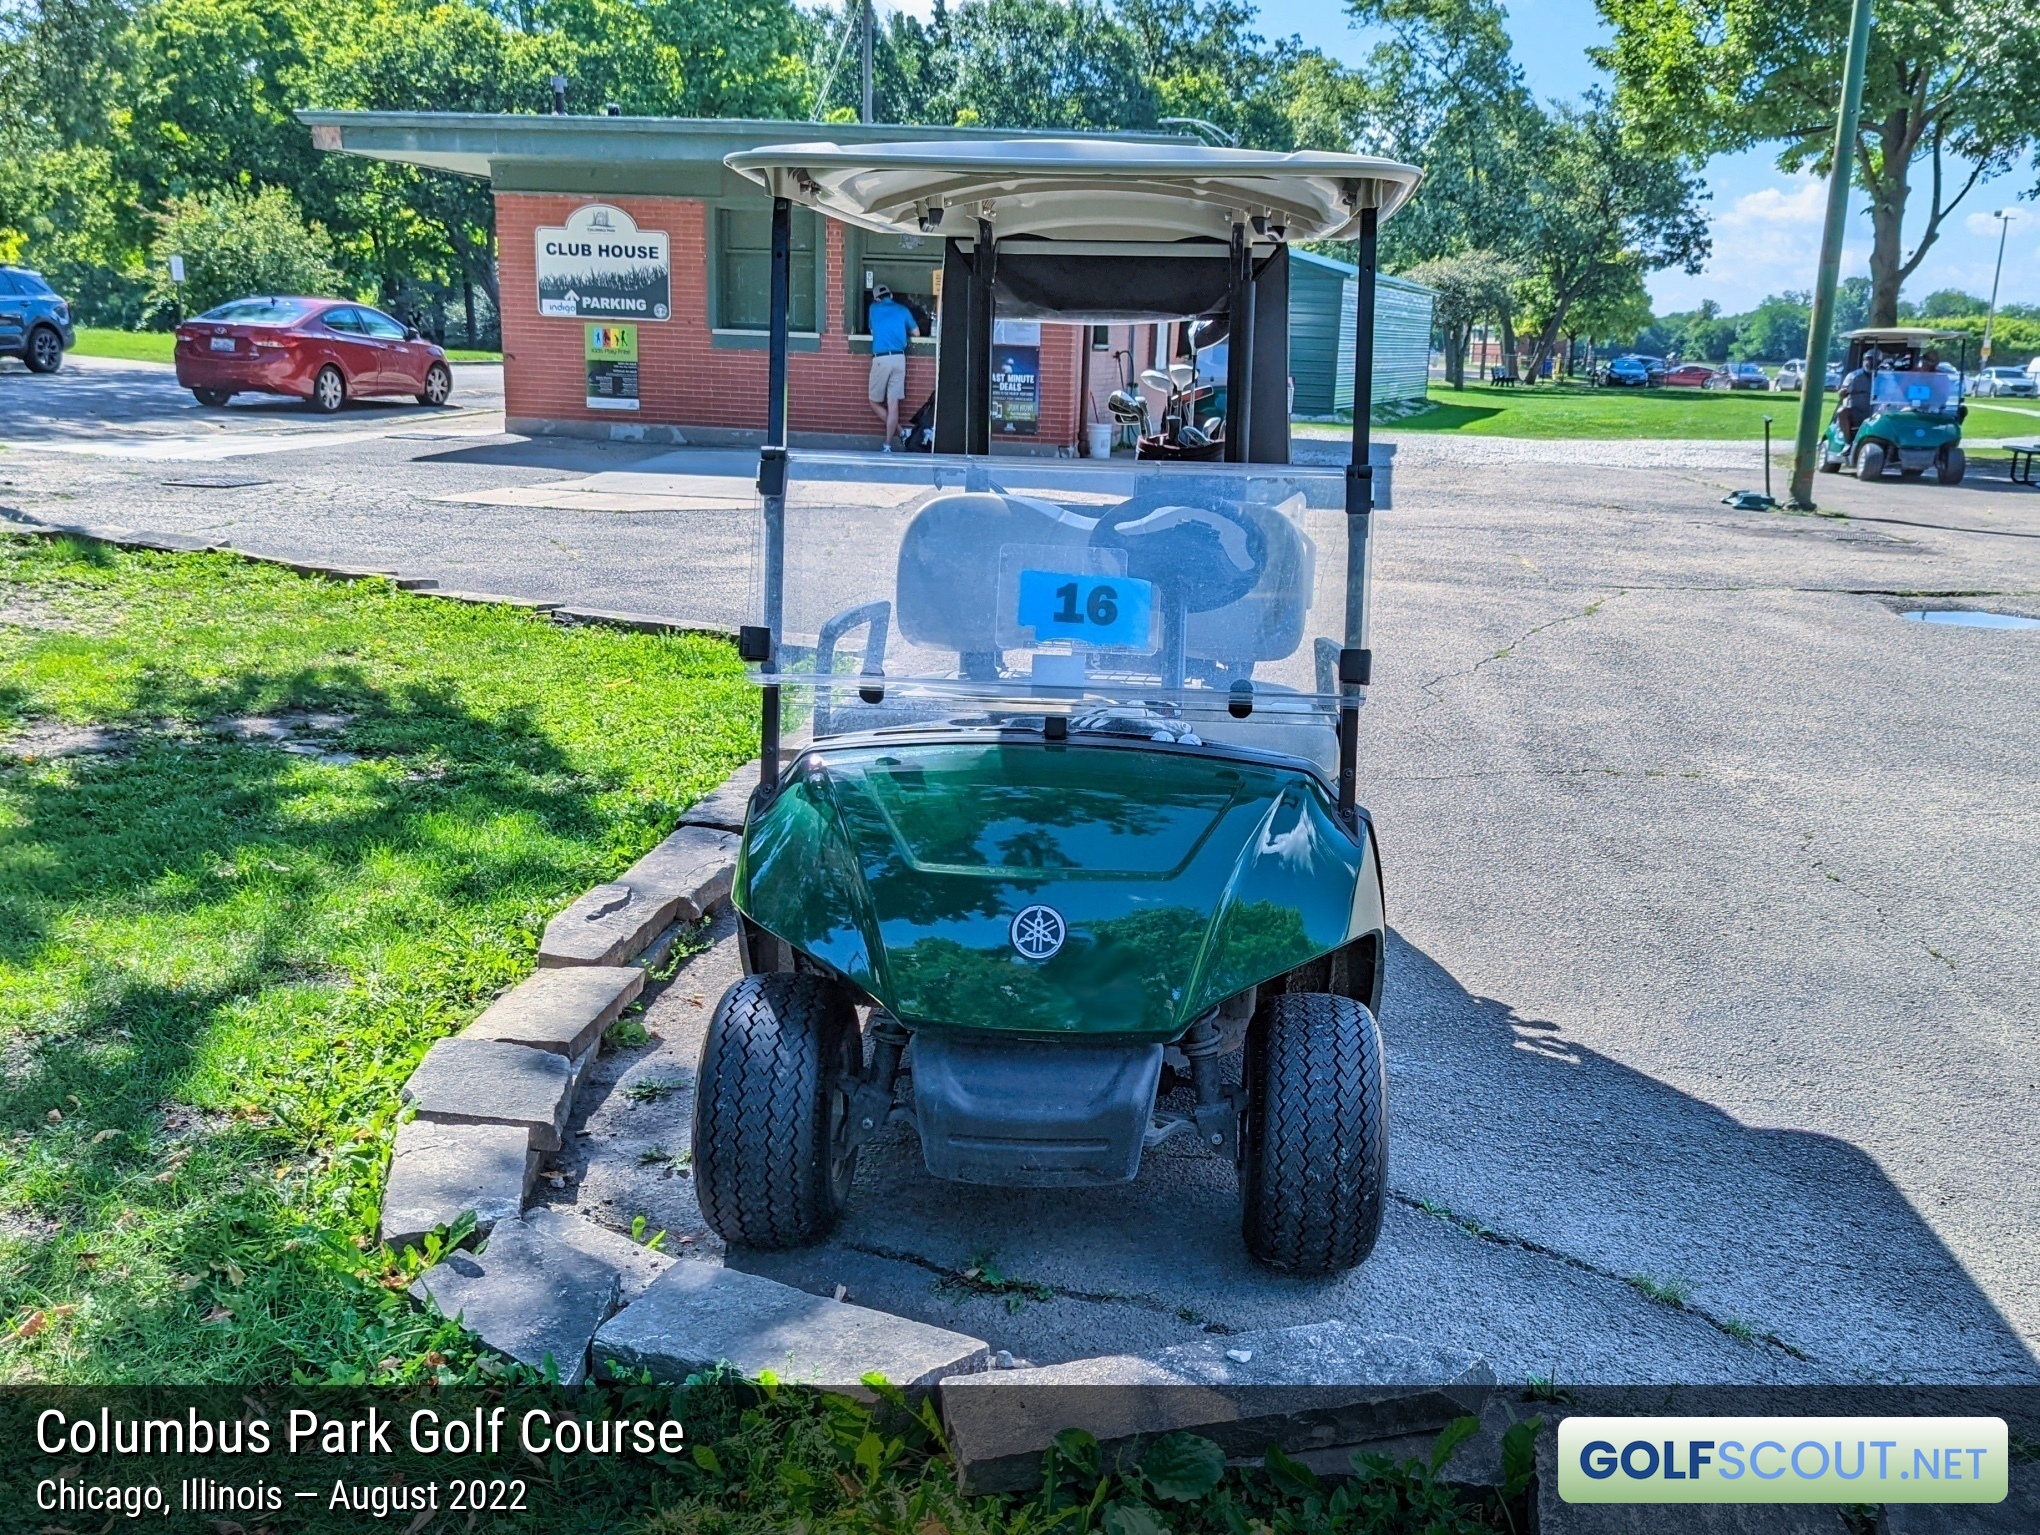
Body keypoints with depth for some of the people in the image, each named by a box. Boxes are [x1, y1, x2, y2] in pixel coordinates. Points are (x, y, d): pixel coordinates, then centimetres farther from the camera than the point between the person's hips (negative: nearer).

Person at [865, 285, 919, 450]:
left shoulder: (873, 308, 10)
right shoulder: (902, 310, 11)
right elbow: (916, 333, 18)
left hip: (881, 359, -2)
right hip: (899, 358, 2)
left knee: (875, 403, 11)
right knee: (893, 404, 1)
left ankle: (899, 431, 3)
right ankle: (888, 445, -1)